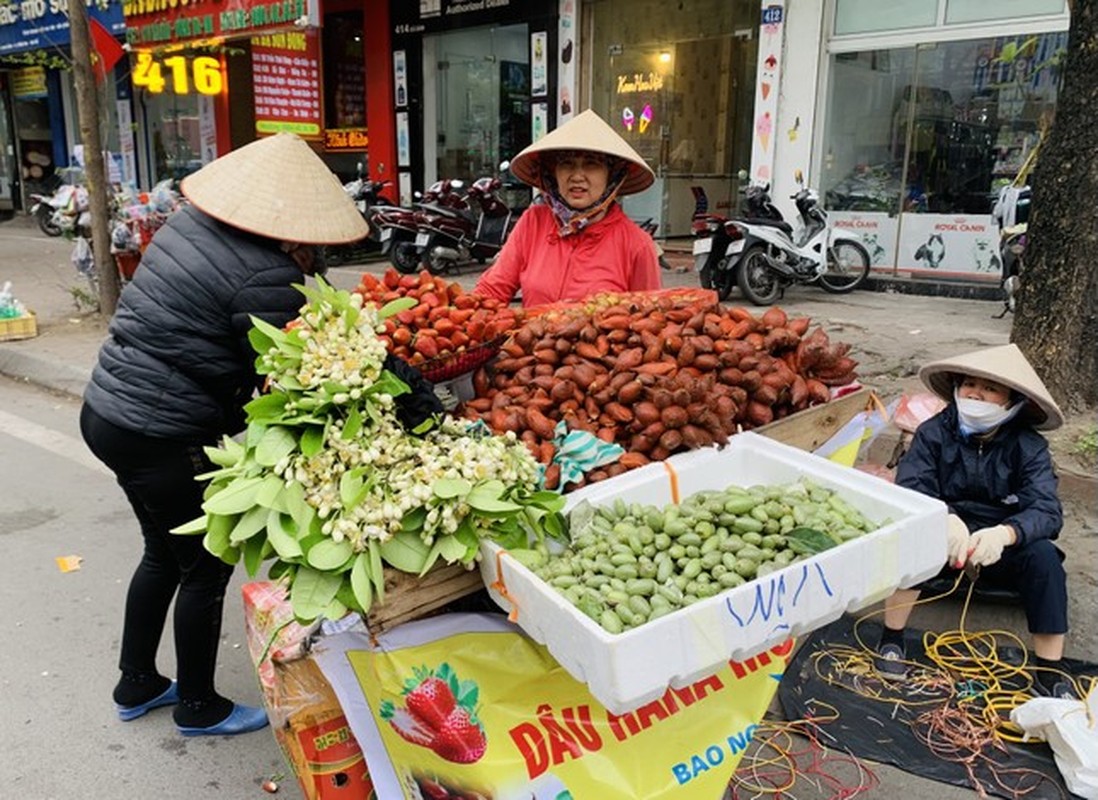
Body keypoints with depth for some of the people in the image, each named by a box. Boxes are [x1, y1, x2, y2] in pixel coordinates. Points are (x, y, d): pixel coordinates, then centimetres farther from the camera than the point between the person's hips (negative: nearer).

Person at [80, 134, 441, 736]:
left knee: (165, 552, 25)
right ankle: (198, 707, 30)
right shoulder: (264, 277, -23)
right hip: (162, 441, -9)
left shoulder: (186, 223, 2)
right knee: (207, 568, 11)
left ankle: (136, 685, 42)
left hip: (105, 411, 9)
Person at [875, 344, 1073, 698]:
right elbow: (908, 489, -19)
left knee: (1043, 556, -27)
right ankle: (891, 639, -15)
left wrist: (1004, 533, -41)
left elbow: (1047, 510, -19)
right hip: (943, 544, -1)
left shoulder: (1028, 446, -7)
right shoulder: (934, 433, -8)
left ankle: (1050, 672, -13)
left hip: (1000, 549, 1)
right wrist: (944, 520, -41)